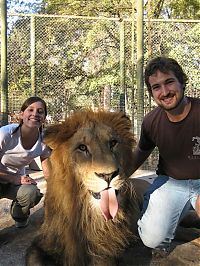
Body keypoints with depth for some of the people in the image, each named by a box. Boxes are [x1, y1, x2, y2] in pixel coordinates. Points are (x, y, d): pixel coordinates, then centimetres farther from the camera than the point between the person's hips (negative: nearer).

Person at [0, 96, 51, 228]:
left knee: (32, 194, -29)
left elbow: (49, 174, -5)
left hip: (18, 179, 4)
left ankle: (19, 213, 7)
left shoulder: (44, 142, -14)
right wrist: (16, 179, -24)